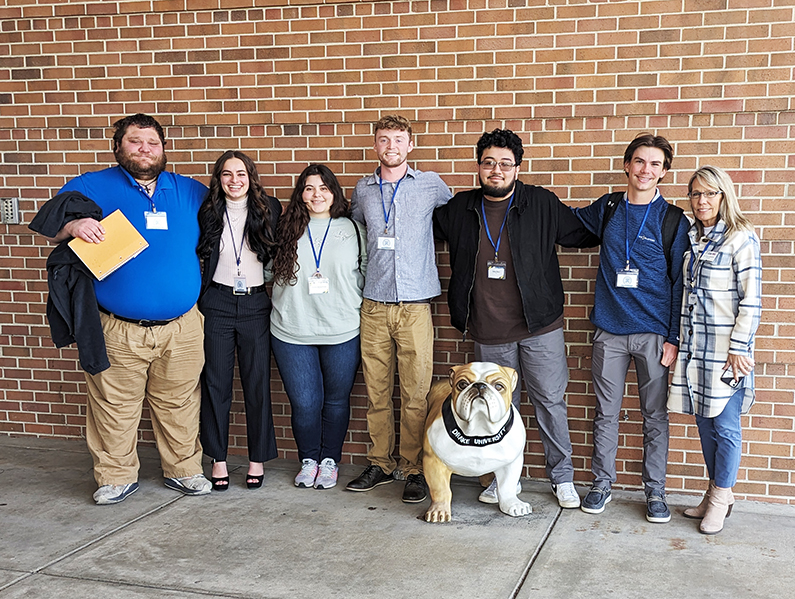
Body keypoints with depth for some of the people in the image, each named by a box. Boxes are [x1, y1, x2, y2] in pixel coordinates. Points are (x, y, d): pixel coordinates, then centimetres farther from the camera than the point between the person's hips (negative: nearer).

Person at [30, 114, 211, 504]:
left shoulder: (191, 192, 11)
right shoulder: (91, 187, 4)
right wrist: (72, 225, -20)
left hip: (181, 327, 2)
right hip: (118, 331, -2)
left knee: (179, 404, 11)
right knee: (115, 406, 5)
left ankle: (183, 470, 26)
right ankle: (117, 477, 21)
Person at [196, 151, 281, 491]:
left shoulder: (269, 209, 4)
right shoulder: (207, 212, 5)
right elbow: (195, 256, 13)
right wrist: (200, 290, 5)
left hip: (256, 304, 0)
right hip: (217, 303, 0)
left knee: (257, 383, 3)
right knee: (216, 383, 4)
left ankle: (257, 459, 15)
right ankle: (218, 459, 16)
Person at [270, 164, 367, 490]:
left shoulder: (354, 230, 5)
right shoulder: (287, 231, 5)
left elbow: (367, 273, 8)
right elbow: (270, 271, 13)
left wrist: (352, 308, 1)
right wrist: (292, 302, 4)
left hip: (342, 332, 0)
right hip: (292, 332, 0)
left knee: (336, 400, 9)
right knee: (304, 403, 3)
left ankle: (330, 460, 27)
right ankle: (308, 459, 25)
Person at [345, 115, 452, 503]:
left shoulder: (430, 185, 4)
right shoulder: (363, 190, 12)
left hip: (415, 305, -2)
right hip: (373, 305, 3)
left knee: (415, 394, -2)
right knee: (376, 391, 7)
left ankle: (413, 469, 9)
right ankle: (380, 464, 19)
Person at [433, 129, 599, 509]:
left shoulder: (542, 204, -2)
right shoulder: (459, 209, 4)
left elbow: (582, 234, 6)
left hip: (539, 327, -2)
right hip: (488, 333, 2)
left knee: (550, 402, 5)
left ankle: (562, 477, 22)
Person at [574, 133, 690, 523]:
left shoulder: (673, 220, -2)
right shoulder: (607, 209, 6)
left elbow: (679, 283, -1)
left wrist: (674, 338, -6)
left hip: (654, 333, -2)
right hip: (609, 330, 2)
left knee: (655, 414, 6)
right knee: (606, 412, 9)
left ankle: (655, 490, 18)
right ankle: (602, 482, 22)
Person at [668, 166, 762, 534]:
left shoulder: (741, 238, -9)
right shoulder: (692, 238, 11)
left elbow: (751, 299, -12)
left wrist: (738, 348, -14)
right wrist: (678, 341, 12)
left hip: (726, 348, -6)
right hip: (695, 347, 6)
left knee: (725, 426, 1)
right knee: (705, 423, 12)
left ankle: (720, 498, 16)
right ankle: (716, 493, 25)